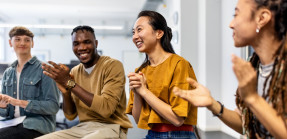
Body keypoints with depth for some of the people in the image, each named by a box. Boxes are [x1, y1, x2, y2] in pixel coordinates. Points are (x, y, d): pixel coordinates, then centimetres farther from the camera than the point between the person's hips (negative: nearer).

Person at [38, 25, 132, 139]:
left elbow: (106, 109, -22)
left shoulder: (113, 65, -9)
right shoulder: (74, 72, 9)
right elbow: (71, 116, 11)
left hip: (110, 127, -4)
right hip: (82, 128, 5)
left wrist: (69, 82, -18)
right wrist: (65, 92, -9)